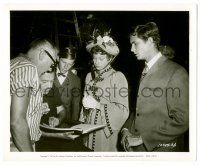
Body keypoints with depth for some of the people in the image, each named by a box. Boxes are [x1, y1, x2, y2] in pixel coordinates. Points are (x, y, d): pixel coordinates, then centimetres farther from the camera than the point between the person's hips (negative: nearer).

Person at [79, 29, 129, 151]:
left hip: (107, 131, -4)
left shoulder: (117, 77, -7)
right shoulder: (89, 76, 8)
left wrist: (98, 105, -19)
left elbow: (123, 110, -13)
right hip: (89, 128, 4)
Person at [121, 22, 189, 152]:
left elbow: (183, 120, -18)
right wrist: (126, 128, -1)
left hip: (160, 148, -6)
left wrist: (143, 138, -17)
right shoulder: (145, 71, 9)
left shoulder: (177, 73, -14)